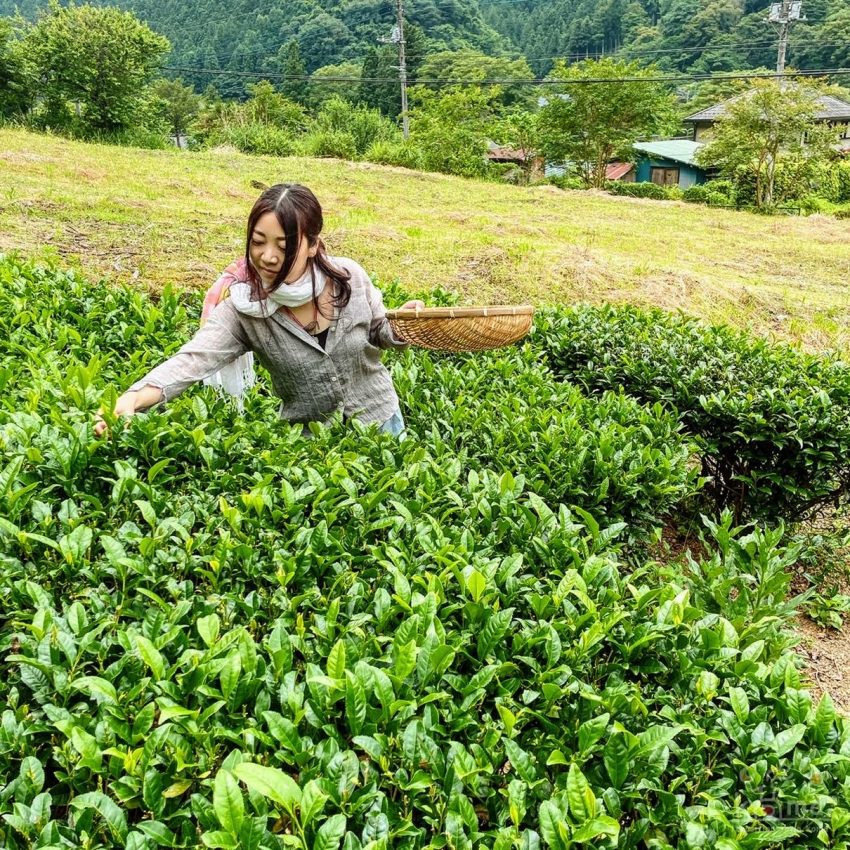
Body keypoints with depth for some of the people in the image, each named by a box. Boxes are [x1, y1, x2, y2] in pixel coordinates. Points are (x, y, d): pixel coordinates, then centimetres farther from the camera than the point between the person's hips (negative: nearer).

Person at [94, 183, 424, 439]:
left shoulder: (349, 277, -16)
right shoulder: (242, 308, -20)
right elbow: (192, 359, -33)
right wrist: (132, 399, -49)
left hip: (379, 421, 2)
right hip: (309, 438, -1)